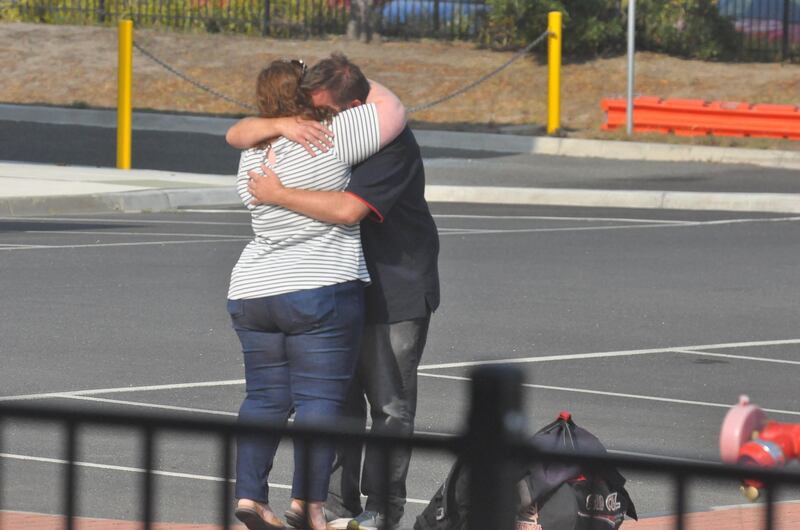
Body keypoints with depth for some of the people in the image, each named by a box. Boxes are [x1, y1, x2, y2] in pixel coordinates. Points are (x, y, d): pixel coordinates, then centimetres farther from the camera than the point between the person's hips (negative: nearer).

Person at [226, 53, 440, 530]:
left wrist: (278, 195, -26)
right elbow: (238, 135, -2)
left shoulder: (392, 144, -20)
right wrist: (282, 126, -22)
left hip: (397, 290, -6)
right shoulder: (314, 133, 2)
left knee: (390, 404, -1)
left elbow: (348, 209, -33)